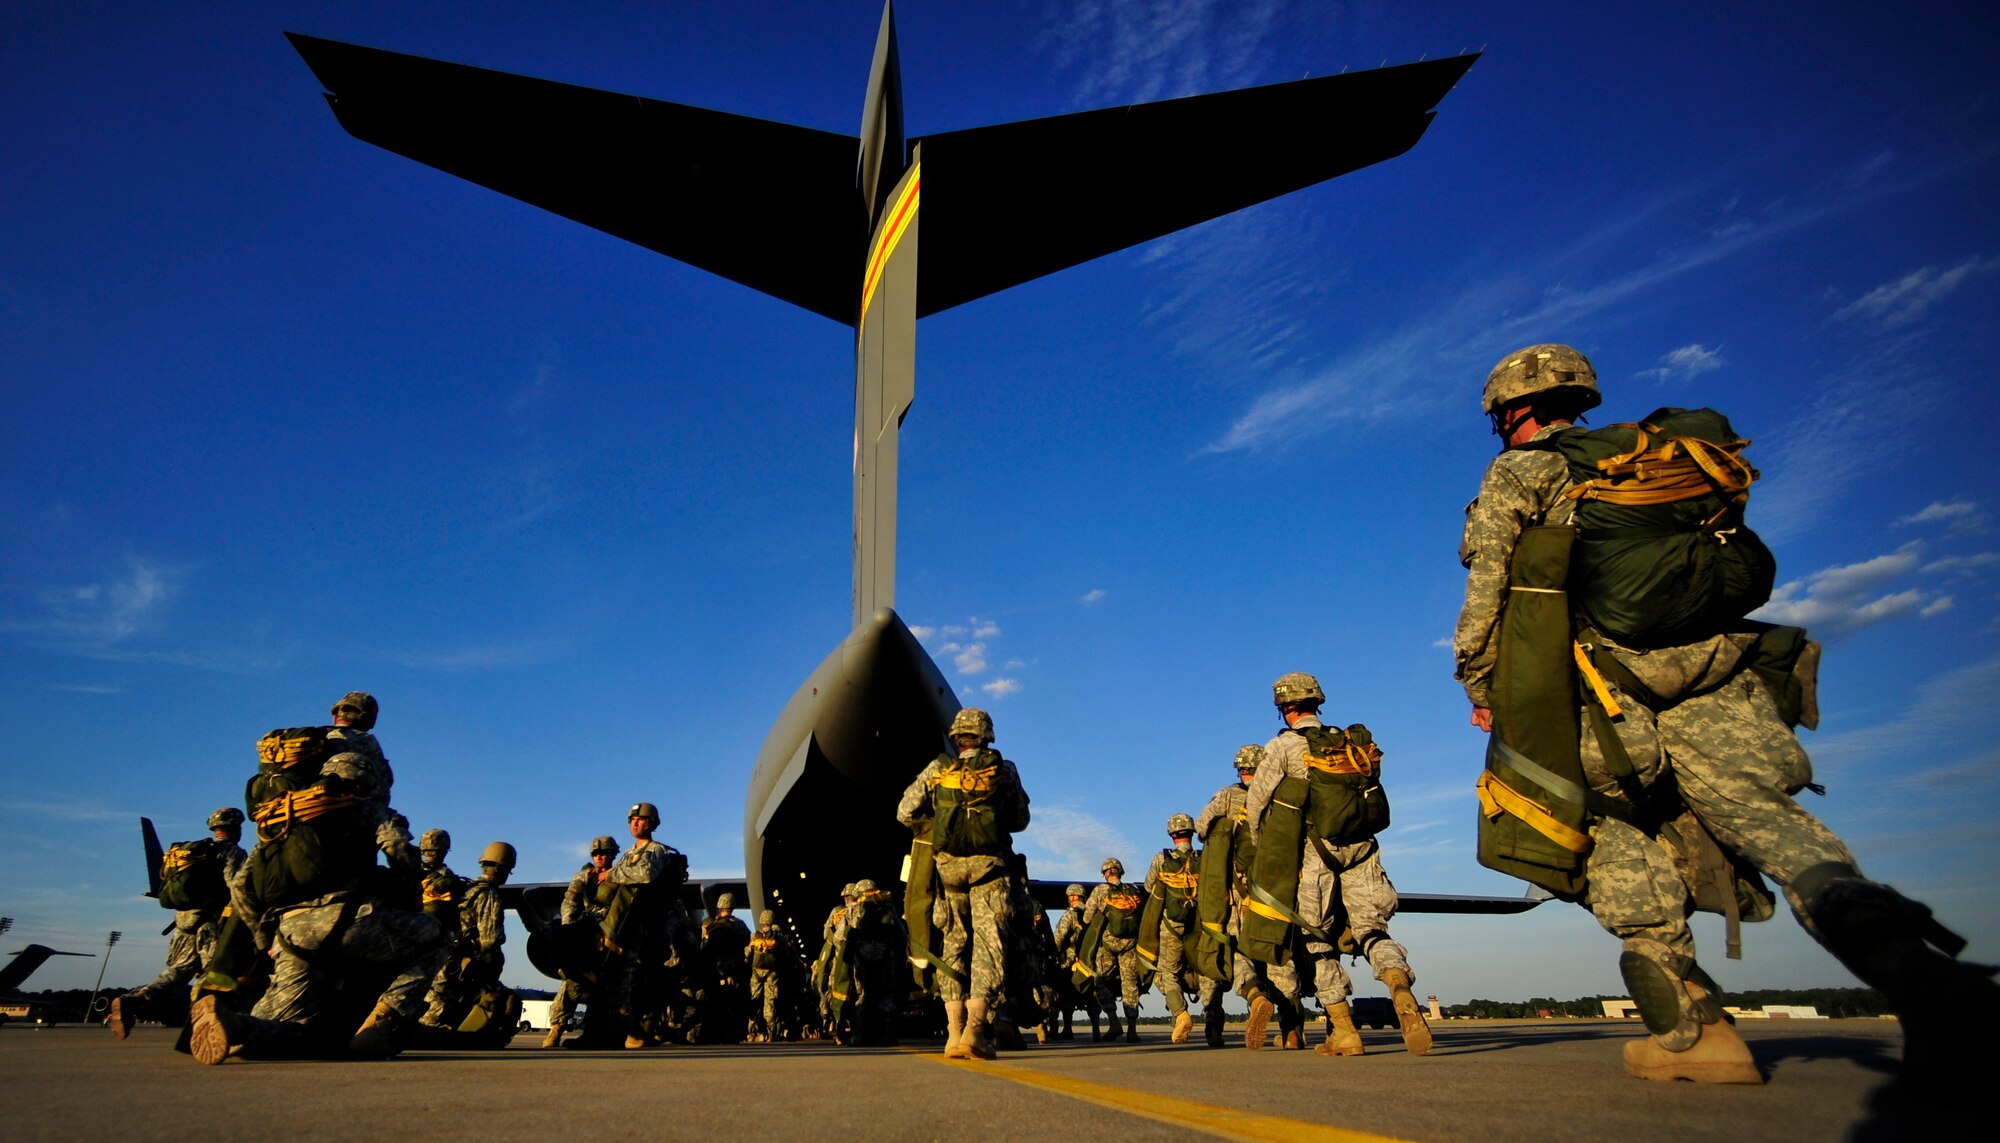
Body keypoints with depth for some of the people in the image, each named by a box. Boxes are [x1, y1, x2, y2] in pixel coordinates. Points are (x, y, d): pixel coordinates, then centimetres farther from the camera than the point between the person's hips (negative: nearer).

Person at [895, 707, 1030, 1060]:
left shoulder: (937, 769, 7)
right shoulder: (1004, 770, 6)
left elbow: (906, 812, 9)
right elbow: (1021, 820, 13)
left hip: (947, 864, 2)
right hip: (989, 865, -2)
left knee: (954, 947, 10)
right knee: (988, 947, -3)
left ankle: (954, 1034, 6)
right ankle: (975, 1028, -18)